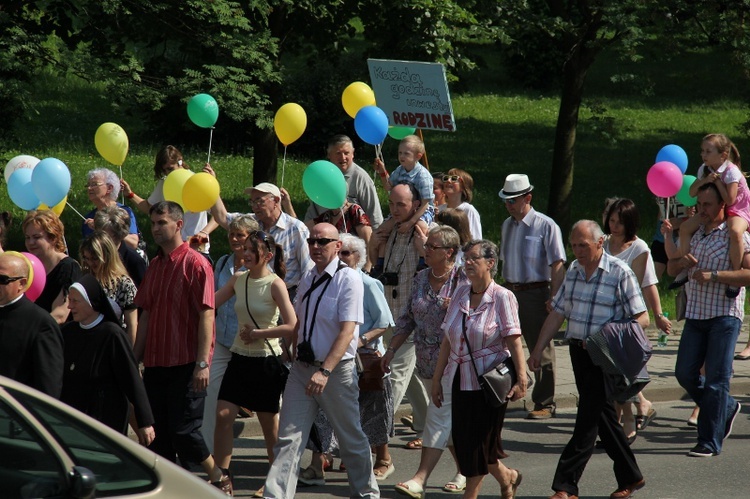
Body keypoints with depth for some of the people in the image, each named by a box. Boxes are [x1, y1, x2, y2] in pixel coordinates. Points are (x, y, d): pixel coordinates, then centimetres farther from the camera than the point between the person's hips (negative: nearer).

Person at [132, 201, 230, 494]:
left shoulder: (195, 264, -9)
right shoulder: (155, 266, 14)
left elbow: (207, 314, -13)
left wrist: (202, 363, -19)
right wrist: (136, 358, 13)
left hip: (186, 364, -7)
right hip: (156, 363, 7)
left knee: (183, 430, -7)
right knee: (158, 434, 6)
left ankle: (218, 478, 11)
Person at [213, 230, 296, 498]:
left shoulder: (275, 284, -12)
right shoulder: (238, 280, 6)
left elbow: (292, 325, -17)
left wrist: (258, 334, -16)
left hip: (266, 360, -5)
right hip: (240, 357, 5)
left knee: (269, 422, 6)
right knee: (223, 415, -4)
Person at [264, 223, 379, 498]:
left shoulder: (348, 279, -11)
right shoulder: (308, 278, 10)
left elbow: (347, 332, -19)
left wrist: (325, 371, -26)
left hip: (336, 371, -6)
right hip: (302, 368, 6)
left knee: (351, 439, 9)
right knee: (289, 438, -2)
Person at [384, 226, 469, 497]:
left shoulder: (463, 279, -9)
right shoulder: (421, 278, 10)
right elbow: (407, 319, 15)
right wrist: (391, 349, 11)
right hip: (427, 361, 7)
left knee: (439, 416, -11)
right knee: (449, 418, 13)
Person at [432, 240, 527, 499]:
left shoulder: (502, 297, -8)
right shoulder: (460, 294, 7)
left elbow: (514, 341, -13)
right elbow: (448, 340, 11)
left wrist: (521, 379, -21)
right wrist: (437, 378, 10)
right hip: (462, 379, 6)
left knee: (478, 441, -1)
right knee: (463, 441, 9)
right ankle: (507, 477, 32)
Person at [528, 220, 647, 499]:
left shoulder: (620, 273, -9)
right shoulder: (573, 271, 10)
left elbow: (642, 319, -10)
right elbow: (558, 313, 14)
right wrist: (537, 350, 10)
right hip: (578, 351, 7)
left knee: (587, 420, -8)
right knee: (603, 416, 12)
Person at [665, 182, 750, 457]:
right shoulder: (695, 235, 15)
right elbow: (671, 270, 19)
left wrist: (713, 275, -21)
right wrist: (681, 260, -4)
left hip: (725, 315, -7)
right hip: (695, 314, 7)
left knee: (717, 379, -5)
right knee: (685, 373, 4)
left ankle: (710, 441, -1)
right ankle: (726, 408, 27)